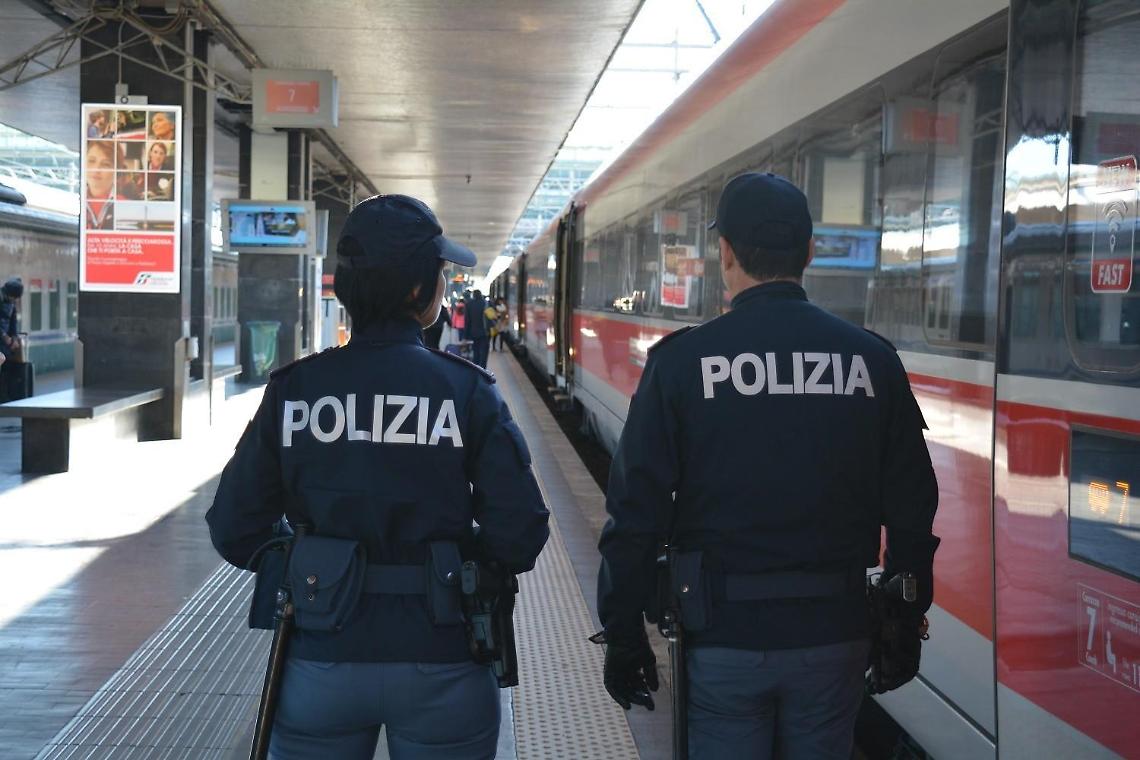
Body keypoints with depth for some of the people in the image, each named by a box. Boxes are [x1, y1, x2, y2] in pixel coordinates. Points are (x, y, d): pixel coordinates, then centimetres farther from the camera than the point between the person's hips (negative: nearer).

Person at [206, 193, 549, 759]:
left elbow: (234, 532, -1)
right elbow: (519, 539, -11)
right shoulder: (466, 391, -9)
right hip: (440, 669, -1)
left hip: (321, 665, 2)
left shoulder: (293, 389, -4)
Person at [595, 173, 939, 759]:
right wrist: (905, 627, 16)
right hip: (835, 634, 3)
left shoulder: (682, 360, -8)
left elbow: (636, 509, -8)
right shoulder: (873, 361, -1)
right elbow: (912, 511, 3)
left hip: (724, 635, -2)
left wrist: (623, 637, 2)